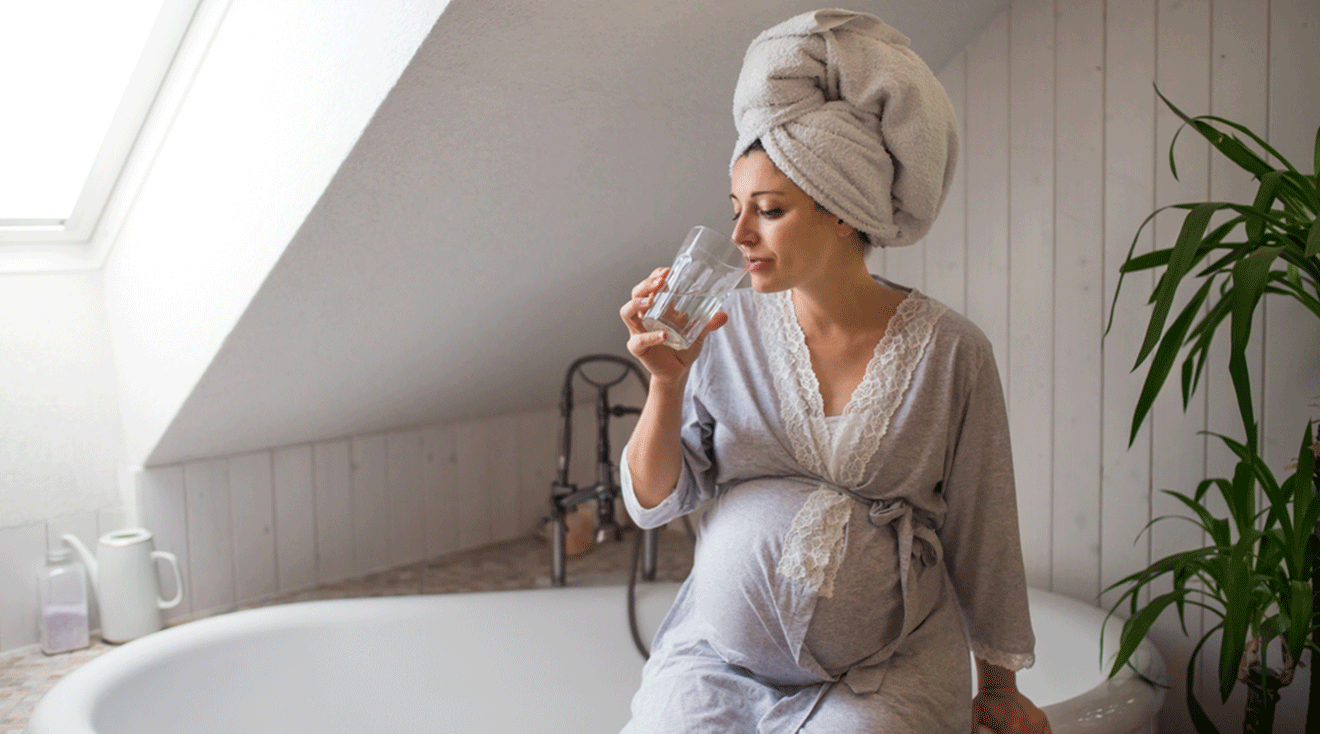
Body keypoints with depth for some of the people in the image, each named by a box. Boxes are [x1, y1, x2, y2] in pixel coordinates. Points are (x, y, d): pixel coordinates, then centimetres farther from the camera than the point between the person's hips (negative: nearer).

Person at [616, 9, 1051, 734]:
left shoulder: (948, 350, -5)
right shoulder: (728, 327, -1)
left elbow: (979, 531, 4)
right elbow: (654, 499, 2)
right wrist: (667, 379, -15)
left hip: (887, 670, -1)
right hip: (721, 653, 2)